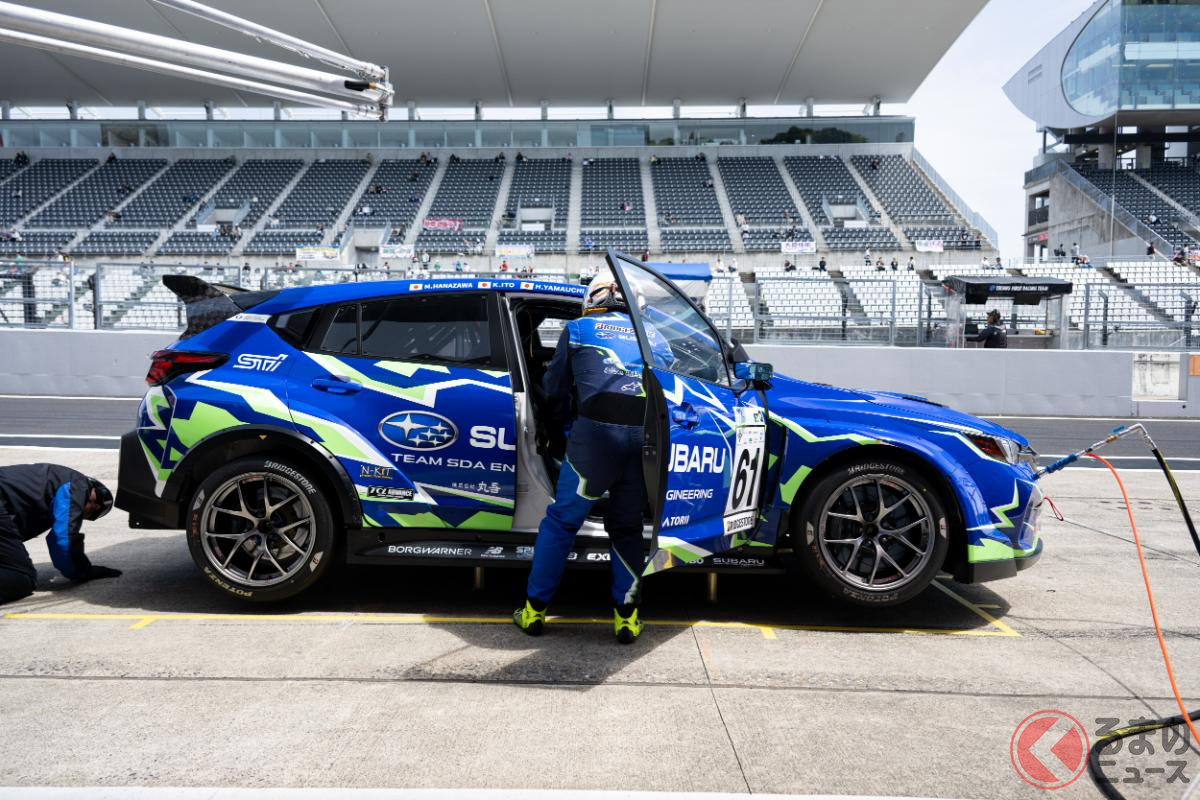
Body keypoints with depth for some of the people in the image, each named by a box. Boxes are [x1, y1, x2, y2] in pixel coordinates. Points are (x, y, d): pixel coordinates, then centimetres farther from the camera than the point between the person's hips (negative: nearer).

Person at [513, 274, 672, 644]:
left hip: (599, 428, -3)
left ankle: (535, 609, 19)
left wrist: (560, 422, 49)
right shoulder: (653, 336, 30)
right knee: (626, 524, 19)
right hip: (651, 432, 3)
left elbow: (555, 388, 30)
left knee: (562, 519, 11)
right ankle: (627, 616, 19)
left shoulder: (577, 328, 23)